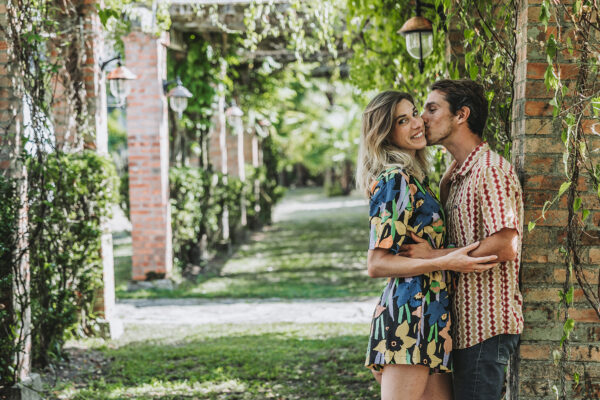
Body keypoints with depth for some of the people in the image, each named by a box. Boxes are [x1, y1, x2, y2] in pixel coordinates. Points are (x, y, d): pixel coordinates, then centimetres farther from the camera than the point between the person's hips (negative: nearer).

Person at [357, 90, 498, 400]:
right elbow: (376, 265, -16)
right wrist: (445, 263, -22)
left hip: (429, 316, 10)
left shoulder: (412, 177, 19)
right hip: (408, 313, -10)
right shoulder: (395, 180, -11)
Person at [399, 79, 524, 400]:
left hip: (487, 325, -10)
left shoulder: (490, 169, -13)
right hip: (466, 324, 10)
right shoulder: (453, 176, 19)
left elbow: (506, 246, -24)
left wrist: (434, 256, -19)